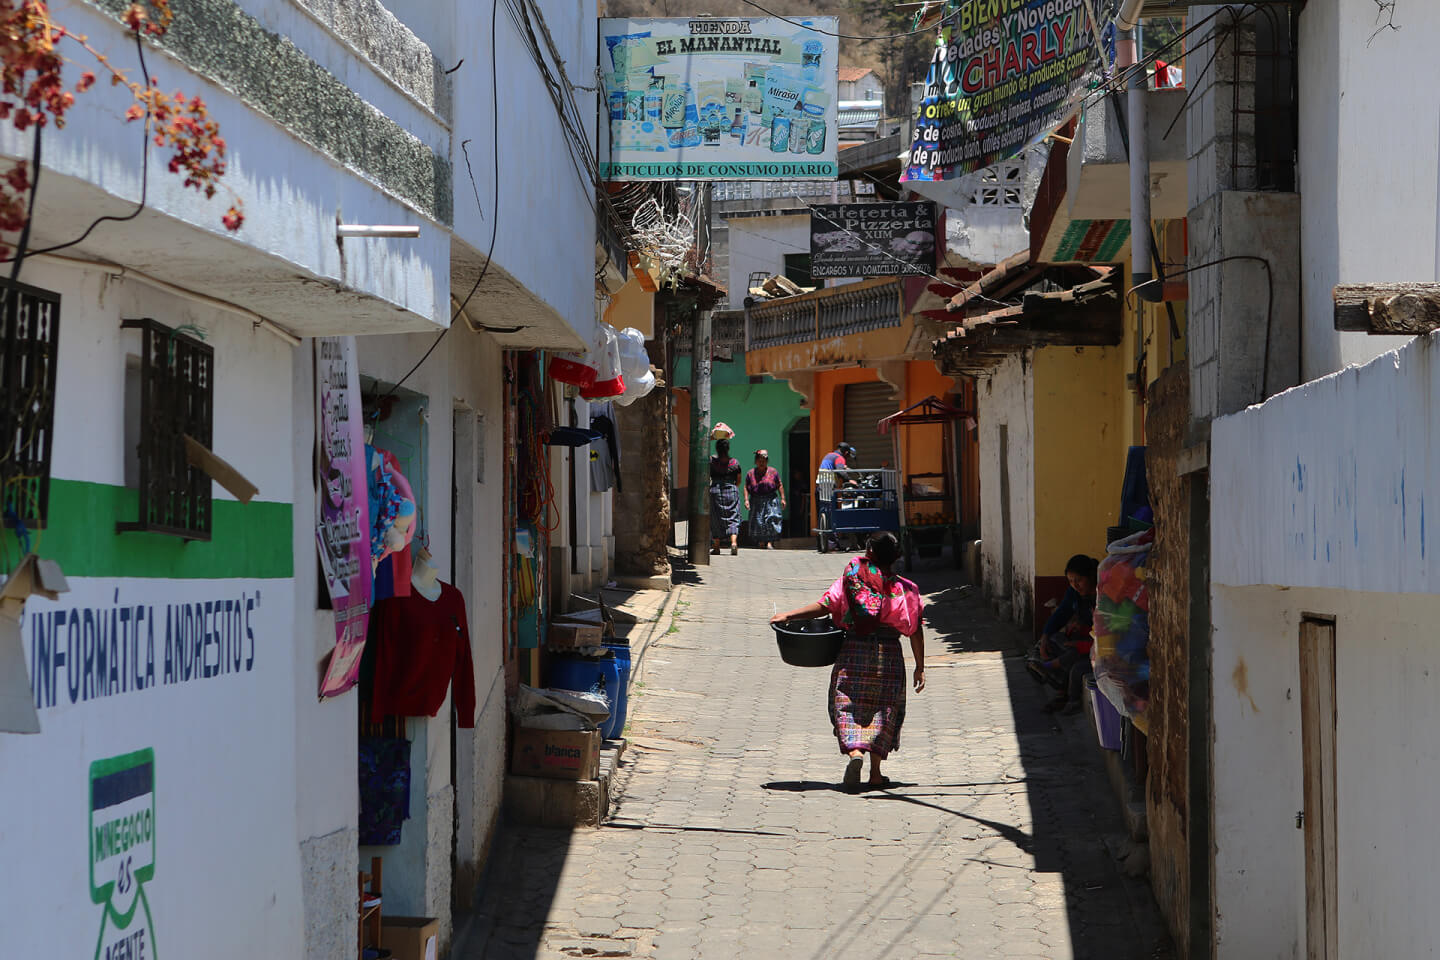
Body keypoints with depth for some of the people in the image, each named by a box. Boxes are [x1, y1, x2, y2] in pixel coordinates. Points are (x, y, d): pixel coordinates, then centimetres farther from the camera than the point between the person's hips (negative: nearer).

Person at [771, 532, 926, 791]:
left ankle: (854, 752, -25)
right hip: (889, 654, 1)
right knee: (883, 710, 10)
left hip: (853, 651, -1)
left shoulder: (851, 578, 0)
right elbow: (915, 630, 0)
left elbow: (825, 605, -7)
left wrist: (788, 616, 0)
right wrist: (920, 667, 6)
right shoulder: (904, 589, 2)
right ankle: (875, 772, 6)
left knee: (848, 706, 2)